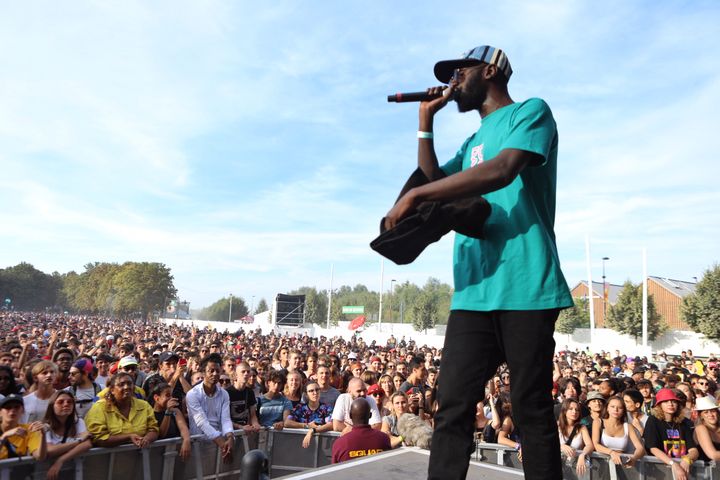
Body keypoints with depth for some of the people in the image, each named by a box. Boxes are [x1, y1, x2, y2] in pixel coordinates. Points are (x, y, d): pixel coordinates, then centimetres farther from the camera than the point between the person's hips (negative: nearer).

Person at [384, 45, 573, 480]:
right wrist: (426, 122, 18)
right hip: (473, 290, 7)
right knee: (453, 408, 1)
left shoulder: (531, 112, 3)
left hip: (525, 287, -6)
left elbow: (502, 171, -15)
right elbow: (435, 182, 19)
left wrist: (415, 196, -14)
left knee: (533, 411, 3)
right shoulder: (473, 141, 27)